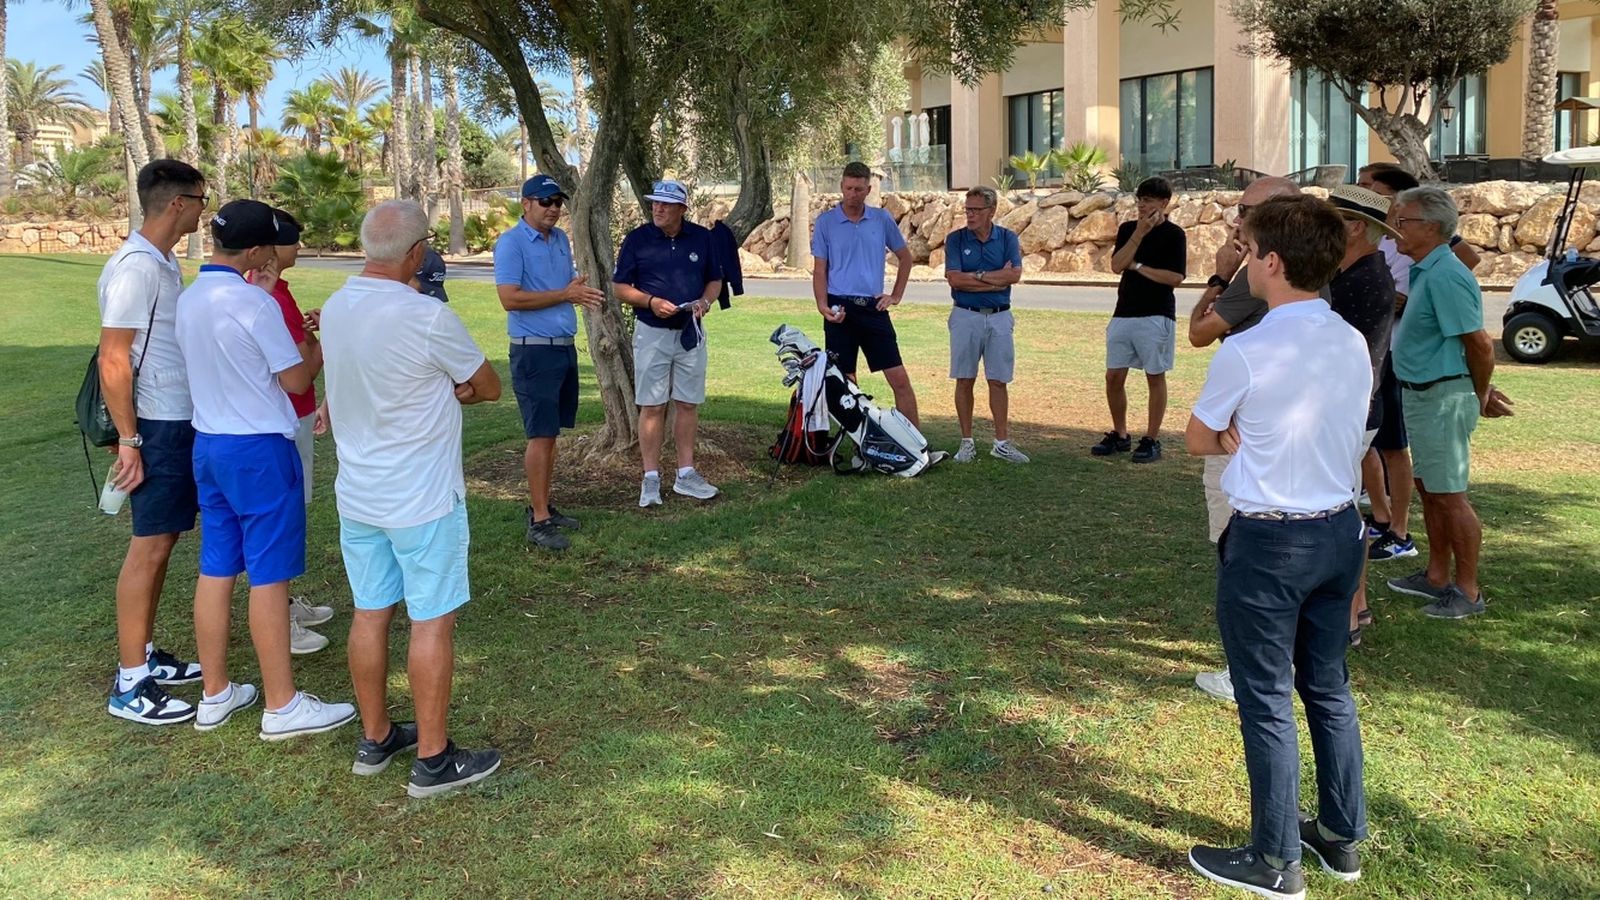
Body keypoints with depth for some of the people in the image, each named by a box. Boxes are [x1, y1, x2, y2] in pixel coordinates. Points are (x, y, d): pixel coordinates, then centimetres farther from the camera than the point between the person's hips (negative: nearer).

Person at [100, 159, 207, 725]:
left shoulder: (163, 262, 12)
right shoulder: (136, 267, -17)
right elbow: (113, 360, -19)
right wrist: (128, 440, -19)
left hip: (180, 421, 9)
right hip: (157, 426, -9)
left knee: (162, 541, 15)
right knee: (149, 546, -4)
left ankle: (145, 656, 26)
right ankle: (130, 686, 4)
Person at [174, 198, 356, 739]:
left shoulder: (189, 299, 8)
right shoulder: (253, 301, -18)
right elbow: (296, 379, -12)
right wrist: (322, 348, 7)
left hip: (208, 444, 8)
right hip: (258, 449, -8)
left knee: (216, 569, 13)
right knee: (268, 575, -1)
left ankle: (215, 694, 23)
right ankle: (282, 706, 7)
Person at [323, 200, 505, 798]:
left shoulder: (334, 308, 2)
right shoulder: (425, 317, -21)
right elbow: (489, 388, -8)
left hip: (357, 495, 7)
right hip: (422, 500, -7)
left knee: (370, 614, 15)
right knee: (432, 623, 3)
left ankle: (375, 739, 29)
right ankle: (433, 760, 12)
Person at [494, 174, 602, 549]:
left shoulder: (561, 239, 13)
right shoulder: (511, 243, -11)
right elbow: (510, 298, -20)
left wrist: (581, 289, -2)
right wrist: (565, 294, -19)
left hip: (565, 347, 8)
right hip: (534, 352, -8)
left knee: (551, 434, 12)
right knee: (541, 435, -6)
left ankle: (543, 506, 21)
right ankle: (538, 521, -1)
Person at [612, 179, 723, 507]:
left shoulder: (701, 238, 4)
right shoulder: (637, 239, -3)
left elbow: (715, 279, 13)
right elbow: (620, 287, -1)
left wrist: (705, 301, -8)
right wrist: (650, 301, -18)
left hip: (691, 332, 3)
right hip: (652, 333, -3)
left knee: (689, 404, 8)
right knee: (652, 406, -1)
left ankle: (686, 474, 18)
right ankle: (651, 479, 7)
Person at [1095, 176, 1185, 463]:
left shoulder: (1173, 234, -4)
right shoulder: (1127, 229, 9)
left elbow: (1175, 277, -12)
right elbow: (1116, 265, -5)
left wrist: (1138, 266, -9)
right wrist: (1139, 234, -11)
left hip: (1156, 315, -5)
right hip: (1123, 313, 5)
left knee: (1155, 377, 2)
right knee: (1114, 377, 5)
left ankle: (1152, 440, 10)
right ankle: (1120, 435, 19)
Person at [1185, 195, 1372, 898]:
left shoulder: (1246, 353, -19)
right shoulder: (1354, 344, 1)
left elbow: (1199, 440, -5)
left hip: (1267, 543, -7)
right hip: (1340, 529, 7)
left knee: (1267, 703, 5)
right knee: (1329, 689, 19)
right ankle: (1342, 838, 33)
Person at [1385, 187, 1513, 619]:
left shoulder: (1445, 276, -21)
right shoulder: (1426, 272, 11)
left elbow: (1480, 344, -21)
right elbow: (1470, 345, 18)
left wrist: (1481, 397, -8)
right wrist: (1482, 392, 16)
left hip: (1443, 397, -10)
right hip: (1421, 395, 10)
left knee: (1449, 495, -2)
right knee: (1428, 488, 18)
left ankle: (1468, 591, 9)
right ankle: (1437, 577, 30)